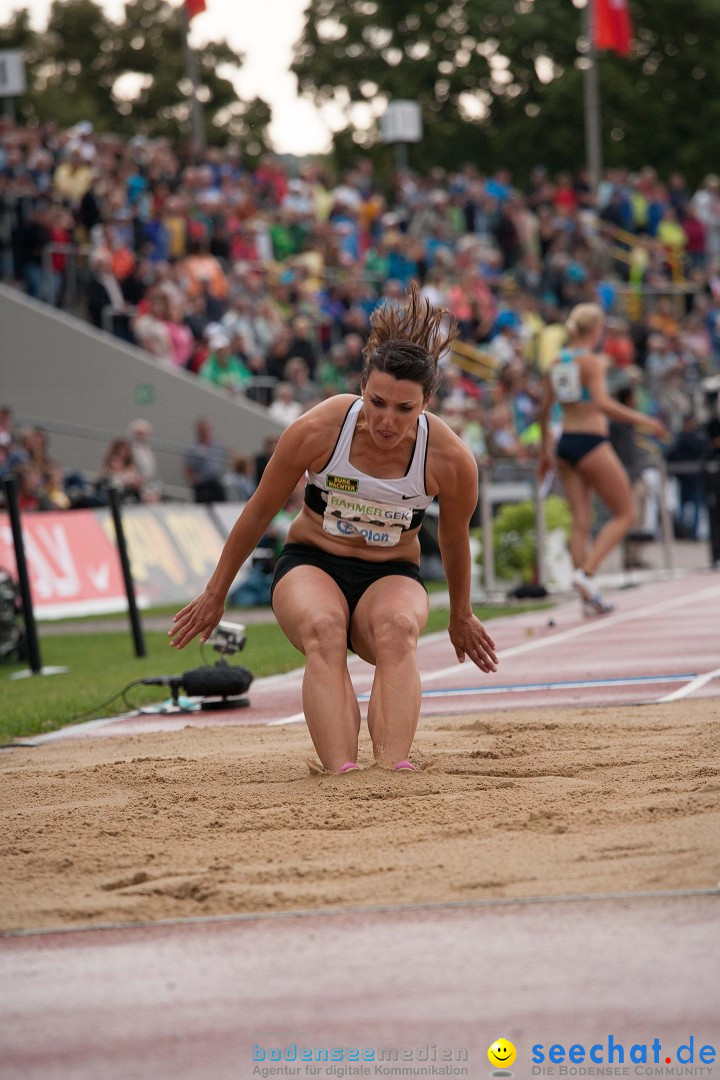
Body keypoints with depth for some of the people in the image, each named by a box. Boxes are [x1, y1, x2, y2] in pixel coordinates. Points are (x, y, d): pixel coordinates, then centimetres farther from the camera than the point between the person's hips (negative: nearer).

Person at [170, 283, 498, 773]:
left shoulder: (451, 460, -15)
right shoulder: (317, 431, -17)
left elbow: (455, 540, 7)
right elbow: (259, 513, 0)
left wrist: (461, 617, 22)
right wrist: (216, 594, 9)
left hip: (391, 576, 1)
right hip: (311, 564, -1)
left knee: (398, 629, -36)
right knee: (323, 630, -36)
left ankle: (394, 769, -53)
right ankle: (342, 773, -53)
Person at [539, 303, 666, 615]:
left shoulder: (556, 363, 10)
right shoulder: (592, 361, -11)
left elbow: (545, 409, 13)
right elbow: (602, 403, -23)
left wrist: (546, 449, 22)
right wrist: (642, 420, -18)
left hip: (565, 445, 7)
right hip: (591, 443, -7)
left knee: (580, 522, 7)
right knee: (624, 514, 4)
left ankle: (588, 595, 4)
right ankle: (586, 572, -12)